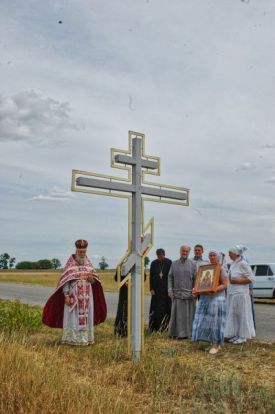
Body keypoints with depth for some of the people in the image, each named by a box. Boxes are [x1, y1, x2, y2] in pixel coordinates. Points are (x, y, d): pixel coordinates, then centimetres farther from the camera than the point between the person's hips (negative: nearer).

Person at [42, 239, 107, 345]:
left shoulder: (88, 263, 8)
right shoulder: (70, 264, -4)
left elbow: (94, 281, 11)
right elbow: (65, 280, -7)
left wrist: (91, 279, -13)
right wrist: (66, 295, -15)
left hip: (86, 296, 4)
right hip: (73, 295, -4)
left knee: (85, 317, 7)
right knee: (72, 317, -2)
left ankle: (85, 338, 14)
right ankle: (72, 339, 5)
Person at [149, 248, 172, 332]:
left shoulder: (169, 263, -2)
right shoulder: (154, 263, 5)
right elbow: (151, 277, 5)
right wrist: (151, 289, -1)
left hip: (166, 288, -2)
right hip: (157, 288, 2)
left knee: (166, 307, -2)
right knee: (156, 308, 2)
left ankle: (165, 326, 6)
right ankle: (155, 327, 9)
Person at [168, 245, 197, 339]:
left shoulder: (192, 264, 3)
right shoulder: (174, 264, 9)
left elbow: (195, 278, 1)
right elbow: (170, 277, 8)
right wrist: (170, 290, -1)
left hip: (189, 293, -1)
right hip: (177, 293, 1)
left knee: (188, 313, 3)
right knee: (177, 313, 2)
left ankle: (188, 332, 10)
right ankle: (176, 332, 10)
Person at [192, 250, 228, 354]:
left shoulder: (221, 269, -3)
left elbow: (224, 285, -10)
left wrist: (214, 290, -25)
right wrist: (196, 289, 0)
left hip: (216, 298, -6)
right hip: (204, 298, 6)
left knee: (215, 321, -3)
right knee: (206, 320, 5)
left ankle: (216, 344, 5)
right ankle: (212, 342, 15)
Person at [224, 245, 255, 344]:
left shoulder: (243, 264, -12)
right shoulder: (233, 264, 14)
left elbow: (250, 278, -14)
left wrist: (237, 281, -19)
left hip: (240, 294, -8)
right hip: (232, 294, 8)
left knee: (241, 315, -1)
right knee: (233, 315, 10)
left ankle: (242, 336, 7)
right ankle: (236, 335, 19)